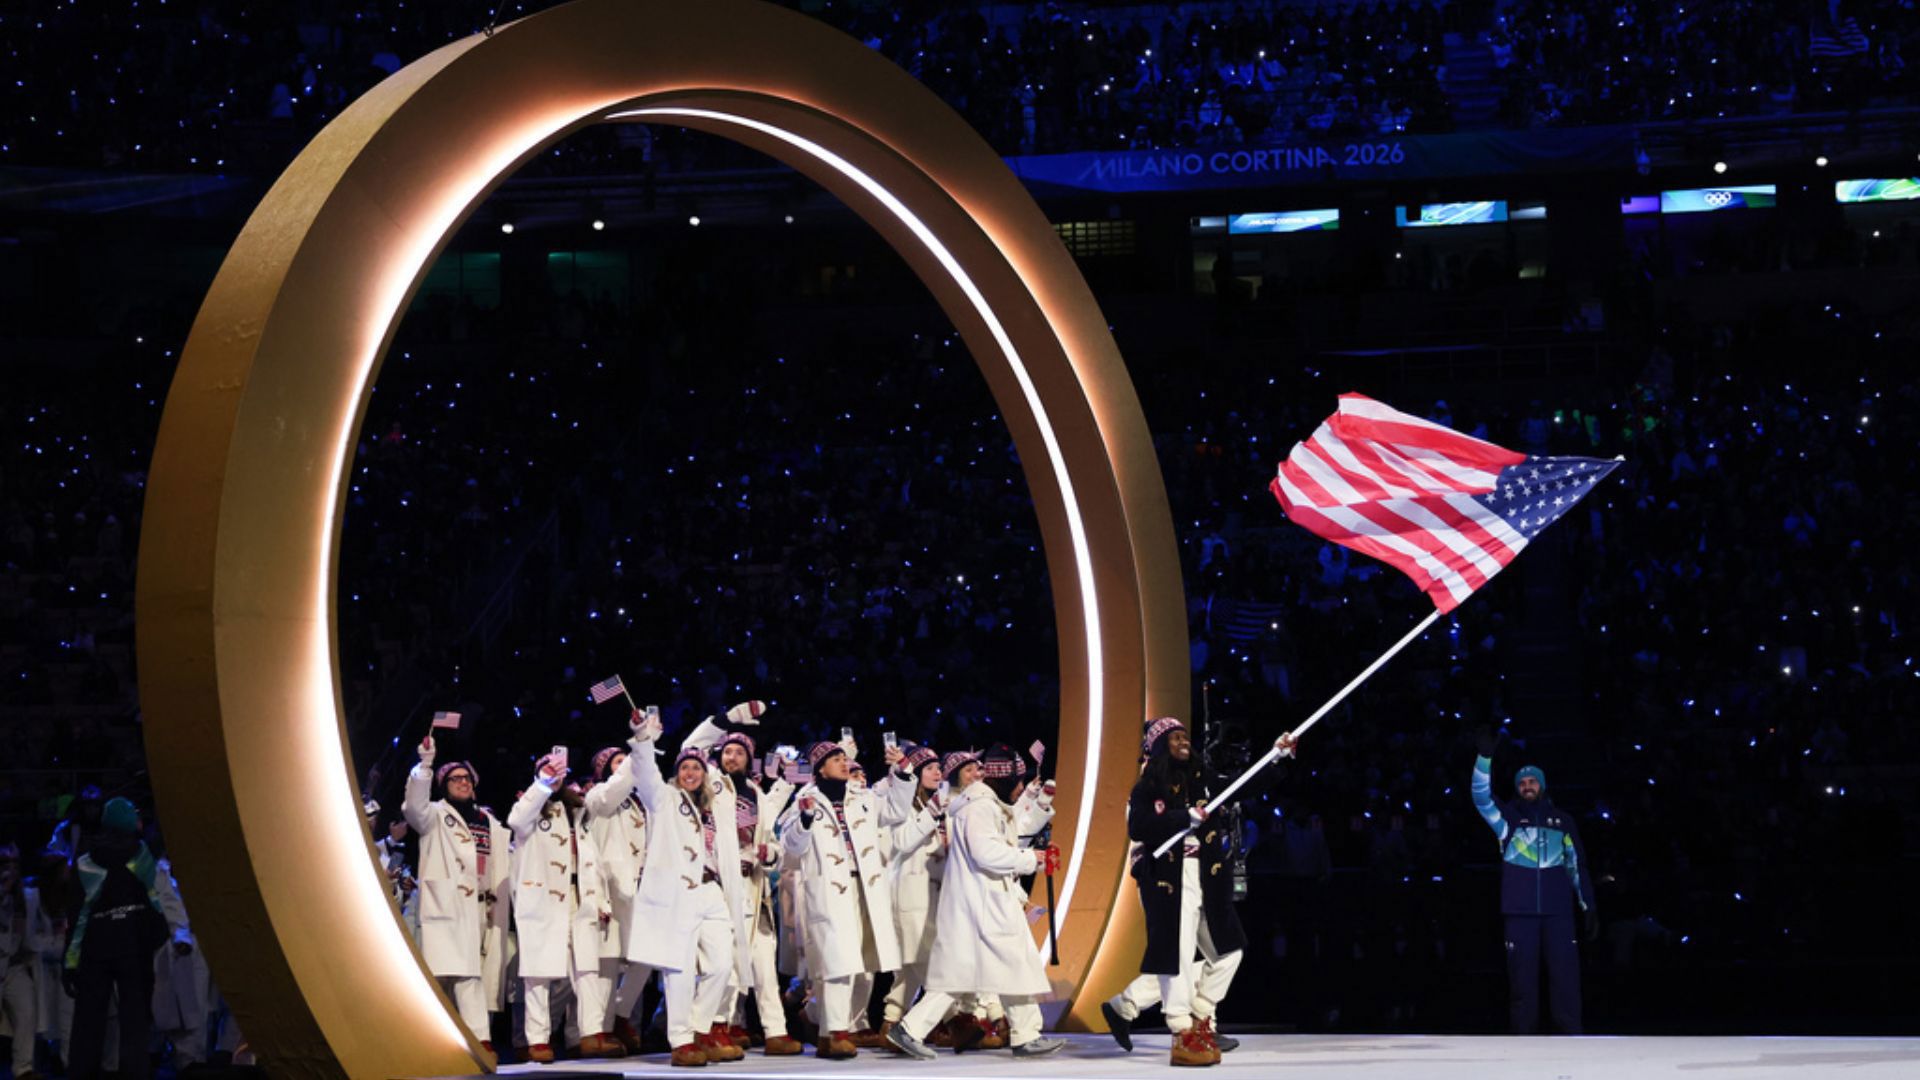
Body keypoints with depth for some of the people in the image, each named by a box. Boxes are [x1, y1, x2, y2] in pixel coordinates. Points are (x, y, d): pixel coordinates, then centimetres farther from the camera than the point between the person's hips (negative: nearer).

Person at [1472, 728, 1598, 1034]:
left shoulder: (1562, 820, 15)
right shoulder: (1508, 816, 11)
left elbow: (1577, 865, 17)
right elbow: (1481, 796, -6)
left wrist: (1589, 907, 12)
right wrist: (1485, 756, -19)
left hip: (1558, 910, 1)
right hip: (1520, 911, 0)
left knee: (1565, 974, -6)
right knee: (1522, 975, 0)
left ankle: (1571, 1035, -6)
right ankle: (1524, 1037, 4)